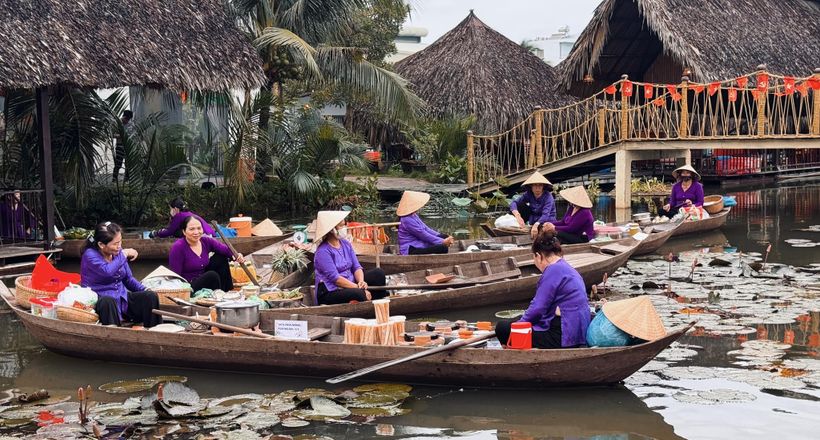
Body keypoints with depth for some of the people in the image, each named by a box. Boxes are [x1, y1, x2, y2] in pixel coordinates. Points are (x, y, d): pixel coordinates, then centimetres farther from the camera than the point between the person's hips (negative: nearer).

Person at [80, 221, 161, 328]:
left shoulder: (118, 252, 7)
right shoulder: (90, 255, -12)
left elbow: (128, 279, 17)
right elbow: (107, 271, -30)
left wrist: (145, 290, 0)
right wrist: (124, 255, -16)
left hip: (121, 297, 6)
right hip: (100, 299, -6)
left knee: (151, 296, -16)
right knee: (108, 301, -40)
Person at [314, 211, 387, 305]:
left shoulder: (346, 244, 9)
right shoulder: (323, 251, -15)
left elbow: (356, 267, 5)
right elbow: (335, 278, -21)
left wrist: (361, 282, -17)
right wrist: (359, 288, -24)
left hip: (350, 284, 8)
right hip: (330, 293, -8)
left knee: (378, 273, -3)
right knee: (360, 294, -35)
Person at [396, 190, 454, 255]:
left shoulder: (413, 216, 11)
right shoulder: (407, 220, -21)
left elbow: (426, 228, 16)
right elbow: (424, 235, -18)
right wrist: (443, 242, -13)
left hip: (419, 246, 11)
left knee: (444, 236, 10)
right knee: (443, 248, -24)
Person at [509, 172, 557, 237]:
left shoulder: (548, 197, -23)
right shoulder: (528, 194, -11)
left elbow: (545, 215, -36)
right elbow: (514, 203, -20)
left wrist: (536, 225, -55)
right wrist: (518, 216, -41)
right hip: (533, 220, 4)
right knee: (520, 205, -13)